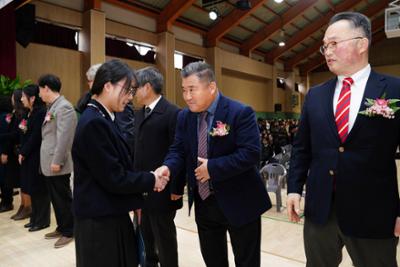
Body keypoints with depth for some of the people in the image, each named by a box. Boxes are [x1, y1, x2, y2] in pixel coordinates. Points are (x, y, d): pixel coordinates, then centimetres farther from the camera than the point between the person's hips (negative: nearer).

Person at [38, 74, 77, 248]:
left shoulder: (64, 107, -15)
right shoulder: (52, 107, 15)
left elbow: (64, 137, -22)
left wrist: (57, 161, -22)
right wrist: (49, 161, 19)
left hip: (58, 164, -9)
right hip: (48, 163, 9)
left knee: (63, 198, 3)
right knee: (55, 198, 17)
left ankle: (68, 232, 16)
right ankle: (61, 228, 30)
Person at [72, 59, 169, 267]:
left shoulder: (100, 119, 8)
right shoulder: (95, 123, -22)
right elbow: (114, 178, -21)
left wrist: (145, 179, 3)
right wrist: (151, 181, -10)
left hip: (108, 215, 9)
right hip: (100, 220, -9)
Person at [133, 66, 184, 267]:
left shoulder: (172, 113, -15)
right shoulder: (139, 114, 11)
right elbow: (138, 151, 12)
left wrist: (177, 188, -15)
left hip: (162, 190, -7)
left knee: (165, 238, 10)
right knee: (146, 236, 21)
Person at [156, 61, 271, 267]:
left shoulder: (240, 113, -17)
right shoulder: (184, 117, 2)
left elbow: (251, 153, -24)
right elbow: (178, 150, 3)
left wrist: (213, 167, -24)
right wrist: (168, 167, -18)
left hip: (238, 202, -5)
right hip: (203, 202, 6)